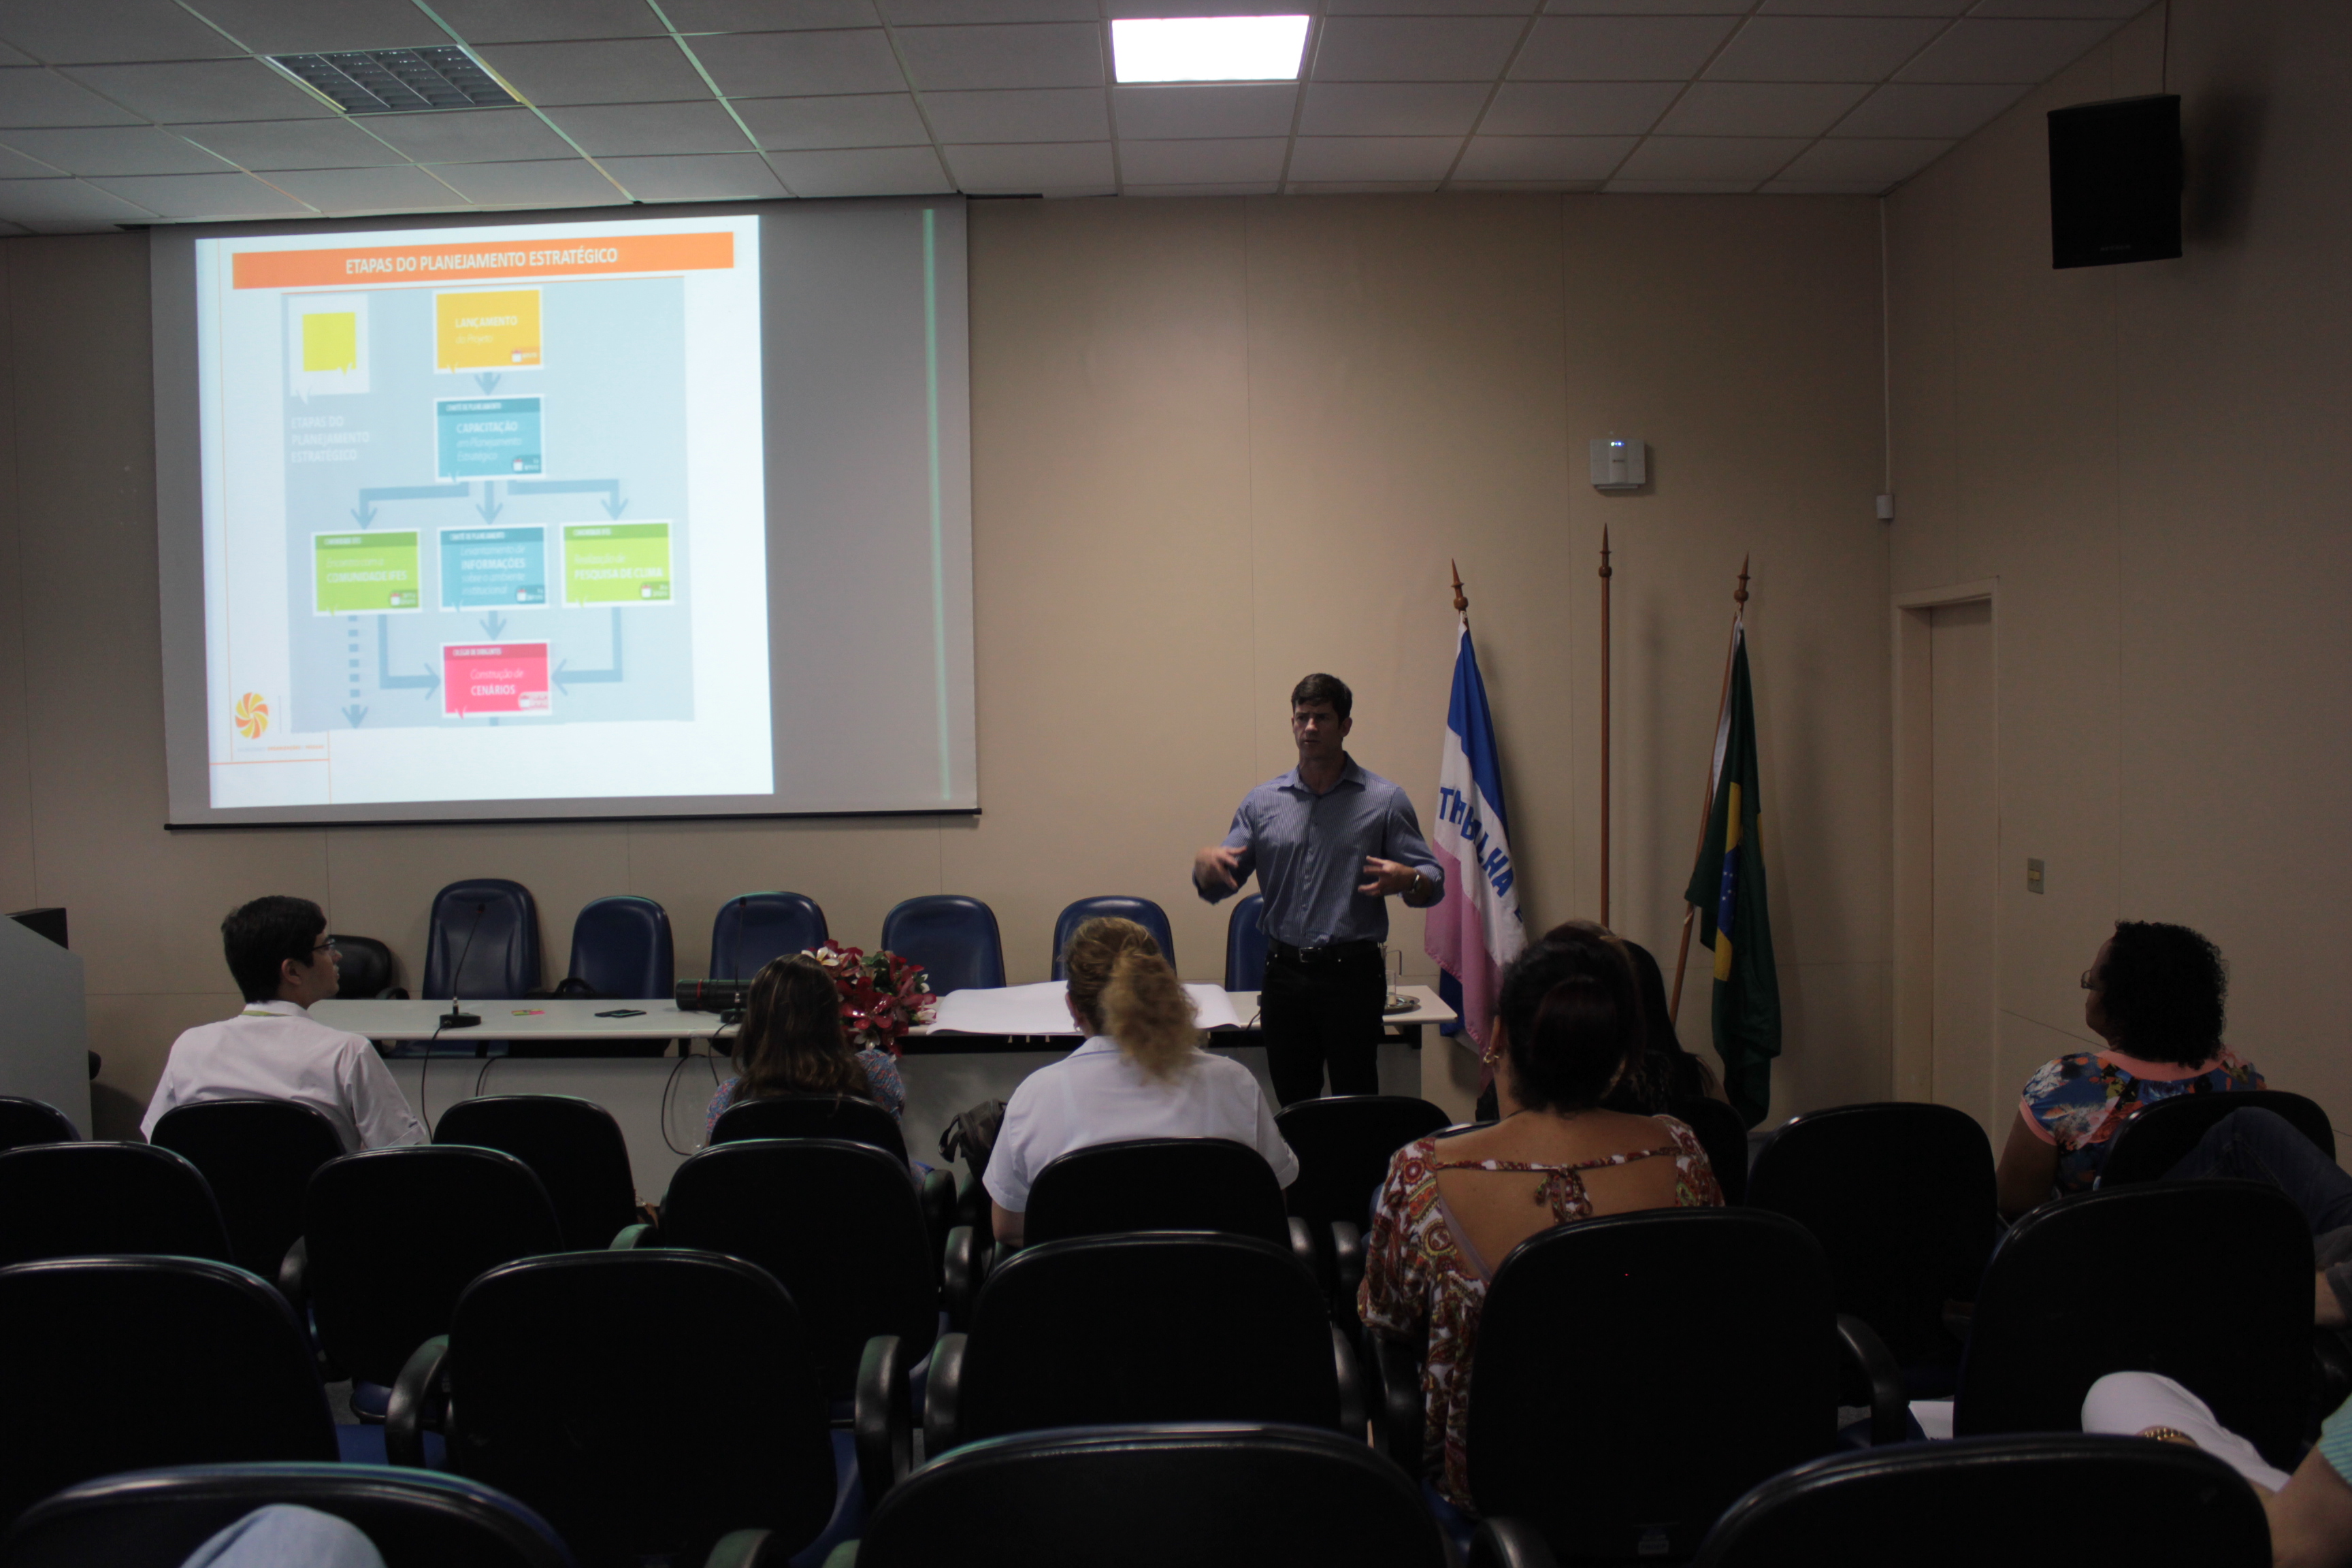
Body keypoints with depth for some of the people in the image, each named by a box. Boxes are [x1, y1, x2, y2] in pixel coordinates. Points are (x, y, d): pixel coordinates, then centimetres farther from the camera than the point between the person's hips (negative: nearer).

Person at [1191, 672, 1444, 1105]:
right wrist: (1205, 864, -14)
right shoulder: (1262, 801, 8)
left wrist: (1406, 879, -24)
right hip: (1285, 972, 3)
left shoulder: (1384, 801, 0)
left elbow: (1433, 882, -1)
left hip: (1352, 972, -3)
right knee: (1293, 1105, 10)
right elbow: (1215, 888, 9)